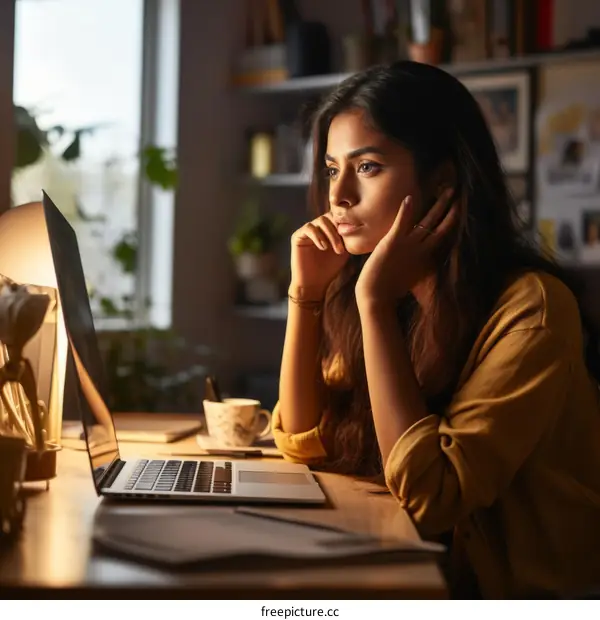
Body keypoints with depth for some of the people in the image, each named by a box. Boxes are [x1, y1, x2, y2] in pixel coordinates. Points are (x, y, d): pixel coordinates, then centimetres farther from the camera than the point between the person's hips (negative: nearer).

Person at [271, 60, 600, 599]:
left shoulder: (530, 305, -21)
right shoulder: (396, 298, 1)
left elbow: (427, 497, -26)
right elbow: (305, 442, 2)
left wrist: (375, 301, -24)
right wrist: (306, 292, -9)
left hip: (515, 594, -5)